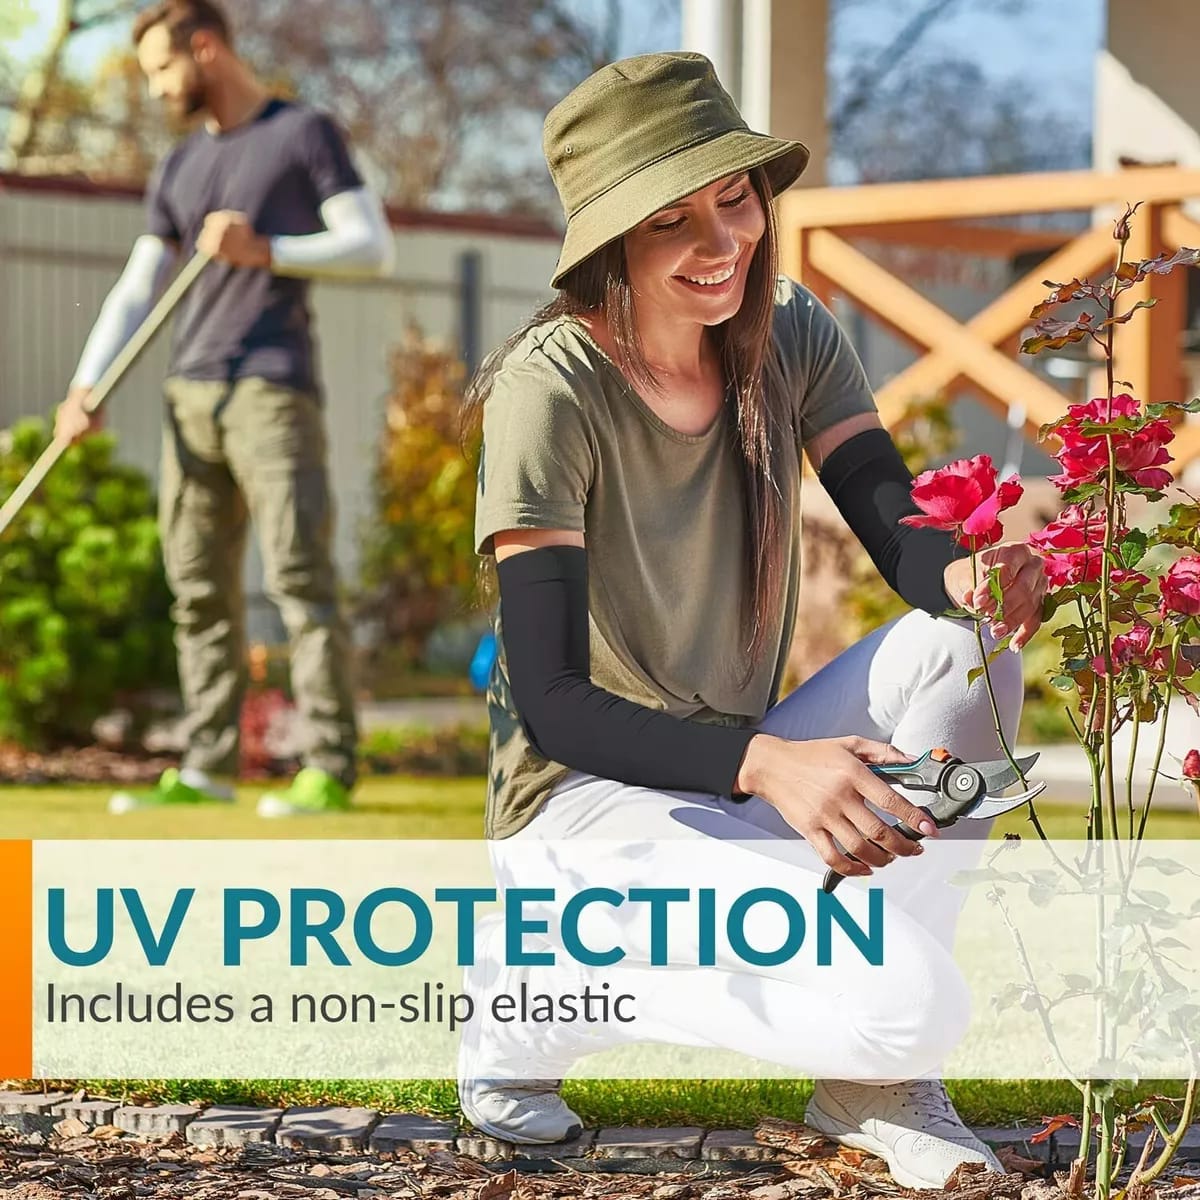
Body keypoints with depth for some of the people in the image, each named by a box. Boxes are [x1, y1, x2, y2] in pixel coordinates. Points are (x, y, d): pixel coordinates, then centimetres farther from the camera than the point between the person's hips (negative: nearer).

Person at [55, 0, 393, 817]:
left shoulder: (304, 135, 3)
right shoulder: (180, 169, 20)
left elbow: (374, 247, -4)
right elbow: (137, 292, 16)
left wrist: (264, 251, -14)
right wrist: (87, 387, 4)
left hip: (274, 389, -6)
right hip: (192, 396, 6)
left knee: (300, 575, -11)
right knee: (199, 589, 3)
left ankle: (330, 770, -12)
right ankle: (206, 768, 6)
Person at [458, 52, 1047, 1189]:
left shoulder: (793, 342, 0)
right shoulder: (550, 391, -19)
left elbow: (905, 540, -10)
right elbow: (549, 703, -24)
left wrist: (973, 577, -35)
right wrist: (766, 764, -39)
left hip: (746, 779, 7)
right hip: (587, 798, -6)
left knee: (956, 643, -20)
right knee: (908, 1000, -28)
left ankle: (875, 1083, -12)